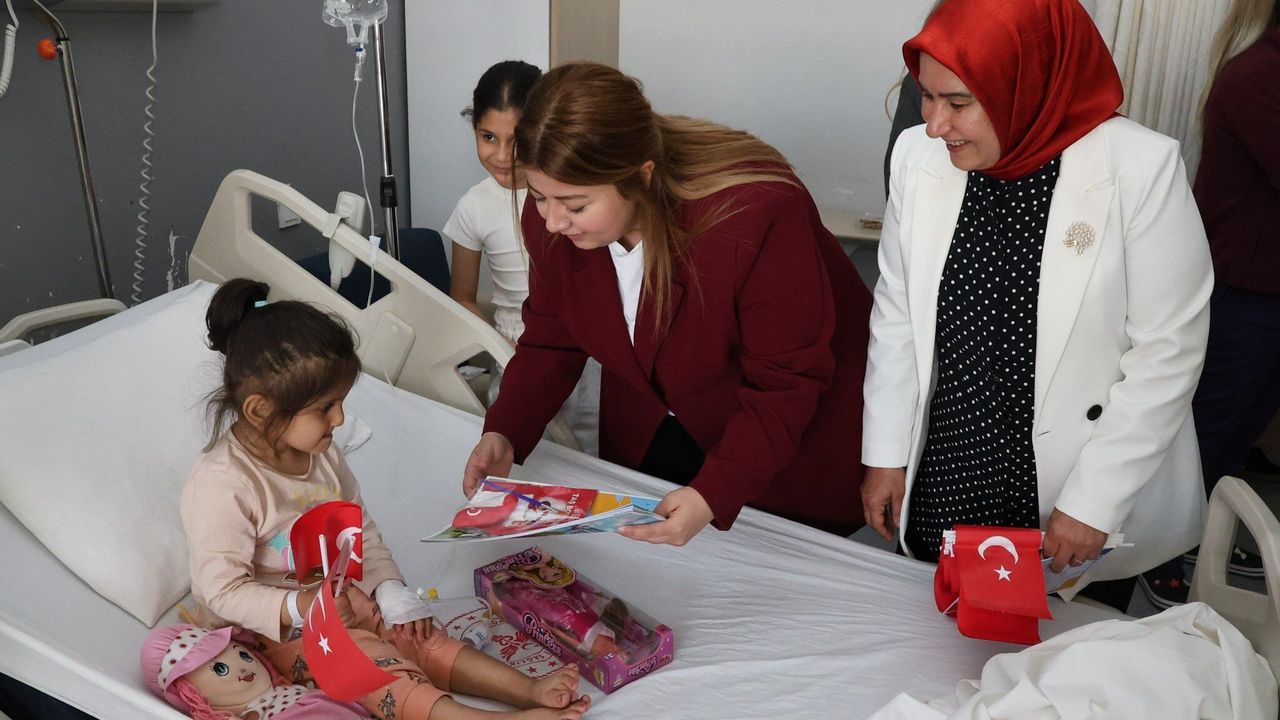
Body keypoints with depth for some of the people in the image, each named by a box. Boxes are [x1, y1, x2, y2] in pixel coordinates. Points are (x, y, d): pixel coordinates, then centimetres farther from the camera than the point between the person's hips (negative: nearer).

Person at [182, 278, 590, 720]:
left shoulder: (321, 454, 0)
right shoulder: (221, 485, -25)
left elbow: (361, 532, 8)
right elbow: (222, 589, -24)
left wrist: (392, 592, -6)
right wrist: (297, 608, -37)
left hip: (335, 598, 8)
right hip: (270, 629, -7)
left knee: (422, 638, -10)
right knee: (370, 663, -26)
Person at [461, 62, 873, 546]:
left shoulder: (759, 216, -36)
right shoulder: (550, 215, -19)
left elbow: (787, 382, -27)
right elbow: (549, 343, -5)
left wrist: (714, 494, -38)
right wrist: (504, 434, -21)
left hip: (790, 432, -4)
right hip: (650, 433, 5)